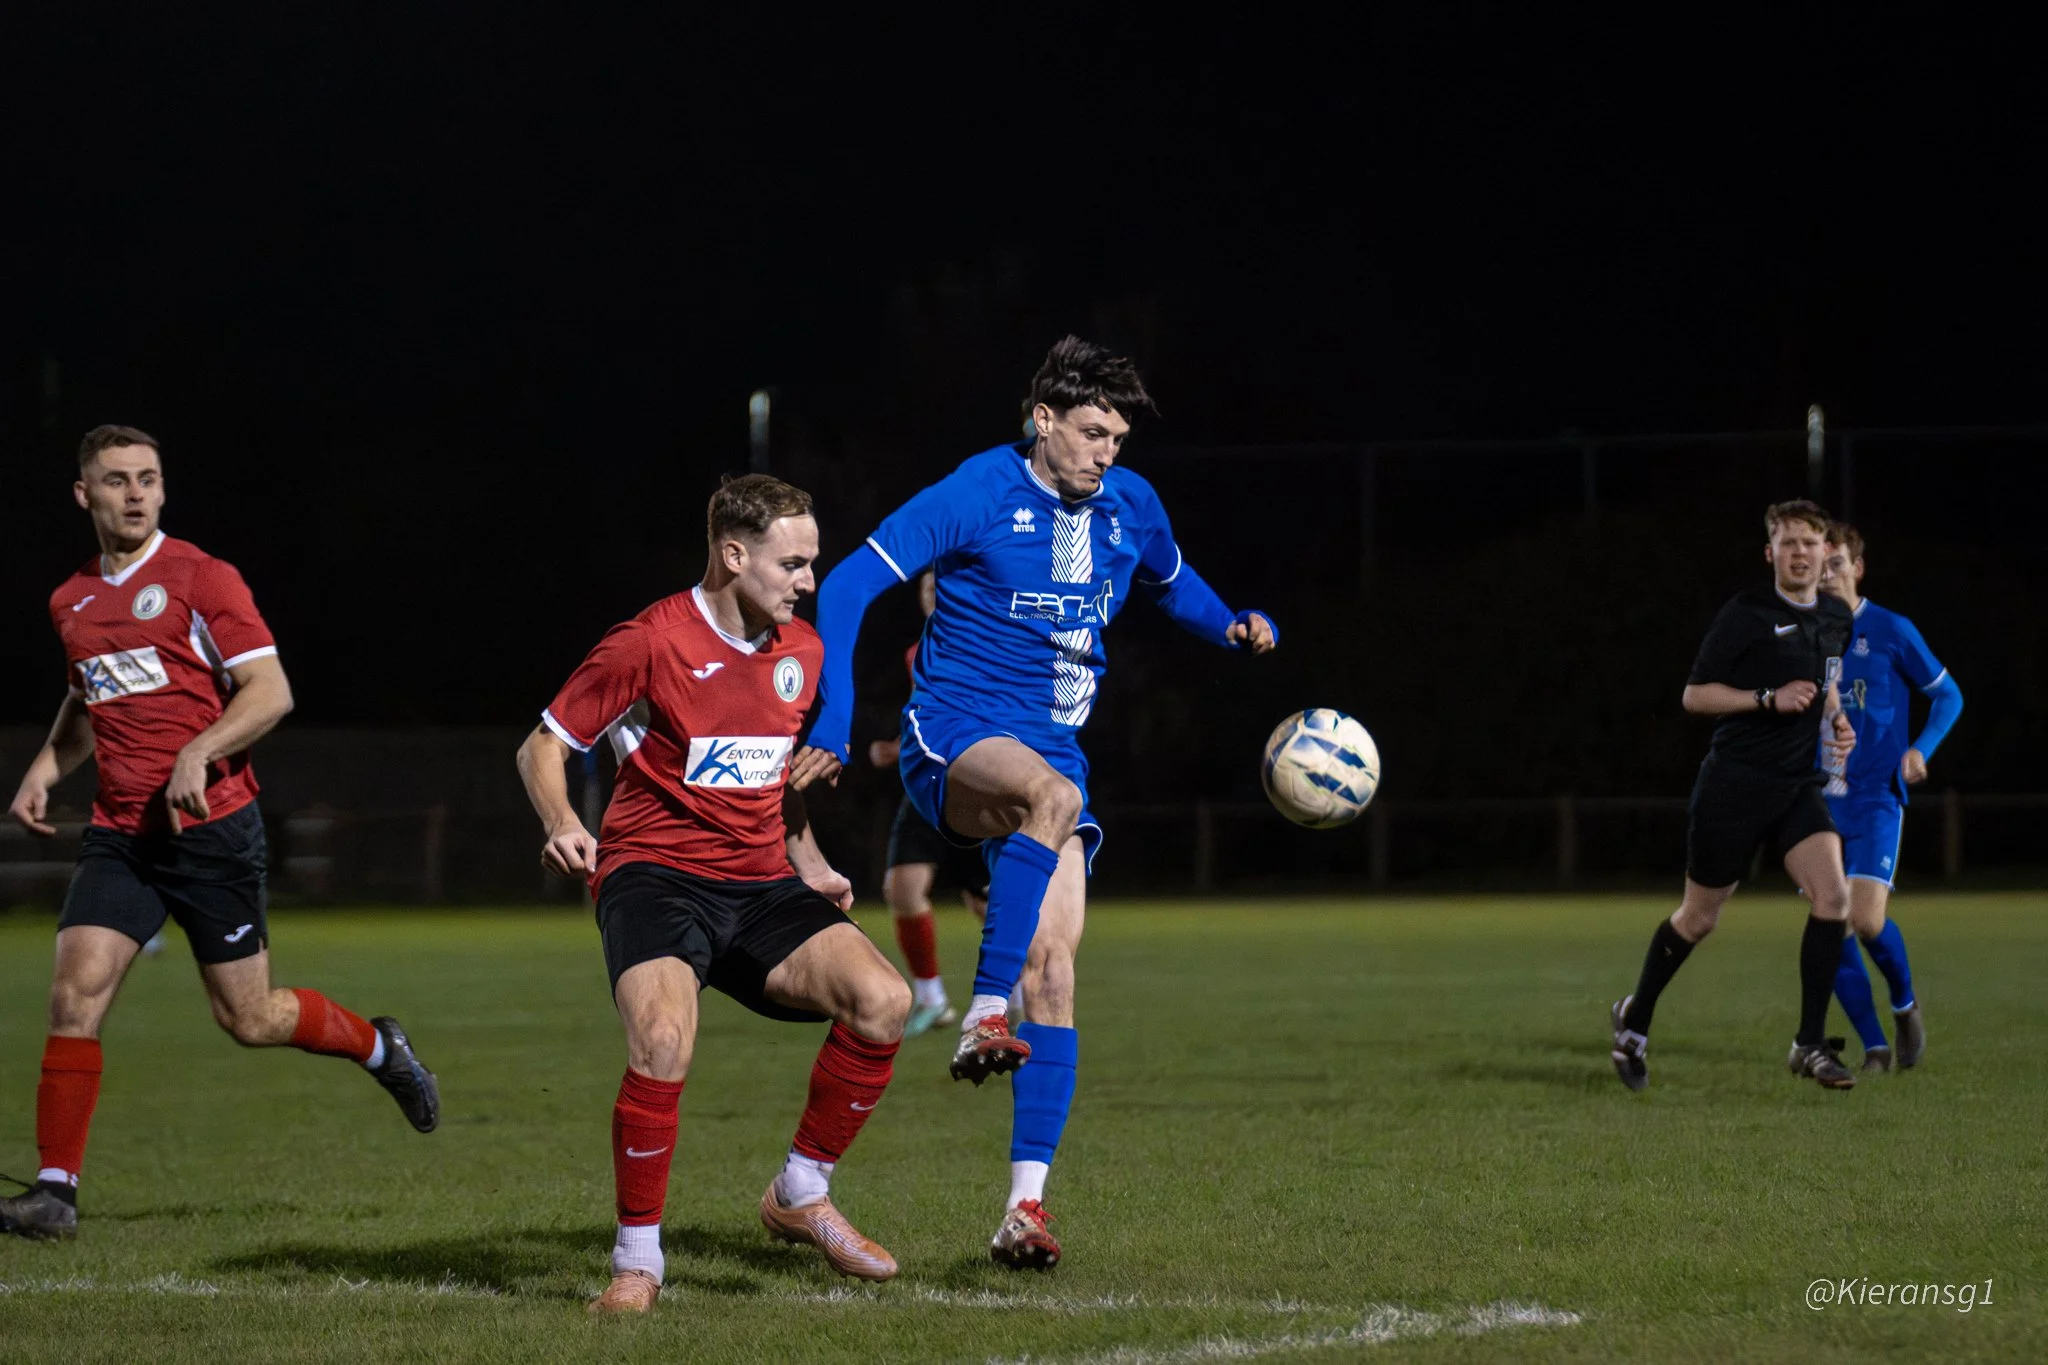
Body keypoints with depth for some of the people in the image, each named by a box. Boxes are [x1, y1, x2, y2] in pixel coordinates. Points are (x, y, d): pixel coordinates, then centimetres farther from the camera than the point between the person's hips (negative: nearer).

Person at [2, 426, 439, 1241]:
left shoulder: (201, 578, -6)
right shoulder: (71, 602, 12)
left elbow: (271, 691, -11)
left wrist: (199, 753, -24)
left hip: (212, 827, -4)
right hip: (119, 834, 4)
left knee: (248, 1020, 2)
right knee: (75, 992, -12)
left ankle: (377, 1046, 31)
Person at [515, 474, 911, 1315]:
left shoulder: (801, 650, 10)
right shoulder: (651, 643, -9)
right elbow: (542, 747, -2)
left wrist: (806, 862, 17)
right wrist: (562, 825, -21)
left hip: (761, 884, 6)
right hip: (654, 875, -6)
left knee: (882, 1001, -17)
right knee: (664, 1041, -32)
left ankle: (800, 1197, 3)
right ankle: (636, 1260, -14)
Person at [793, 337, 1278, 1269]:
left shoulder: (1129, 506, 8)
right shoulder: (976, 495, -9)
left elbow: (1171, 584, 30)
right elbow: (846, 589, -10)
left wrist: (1233, 626, 9)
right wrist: (834, 719, -19)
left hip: (1051, 747, 5)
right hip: (953, 737, -5)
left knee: (1054, 962, -10)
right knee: (1053, 796, -39)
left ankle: (1026, 1202, -9)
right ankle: (982, 1020, -39)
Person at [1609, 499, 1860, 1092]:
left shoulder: (1836, 617, 10)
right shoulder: (1746, 613, -10)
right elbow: (1694, 695, -9)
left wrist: (1837, 723, 8)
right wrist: (1770, 699, -19)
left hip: (1799, 786, 5)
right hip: (1735, 783, -5)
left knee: (1833, 895, -16)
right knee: (1698, 919, 6)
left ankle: (1810, 1044, -8)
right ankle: (1634, 1019, 30)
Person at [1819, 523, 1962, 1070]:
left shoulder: (1892, 631, -3)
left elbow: (1948, 695, 4)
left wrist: (1921, 749, -11)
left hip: (1875, 798, -4)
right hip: (1820, 799, 4)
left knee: (1866, 918, -18)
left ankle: (1905, 1005, 12)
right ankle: (1874, 1046, 7)